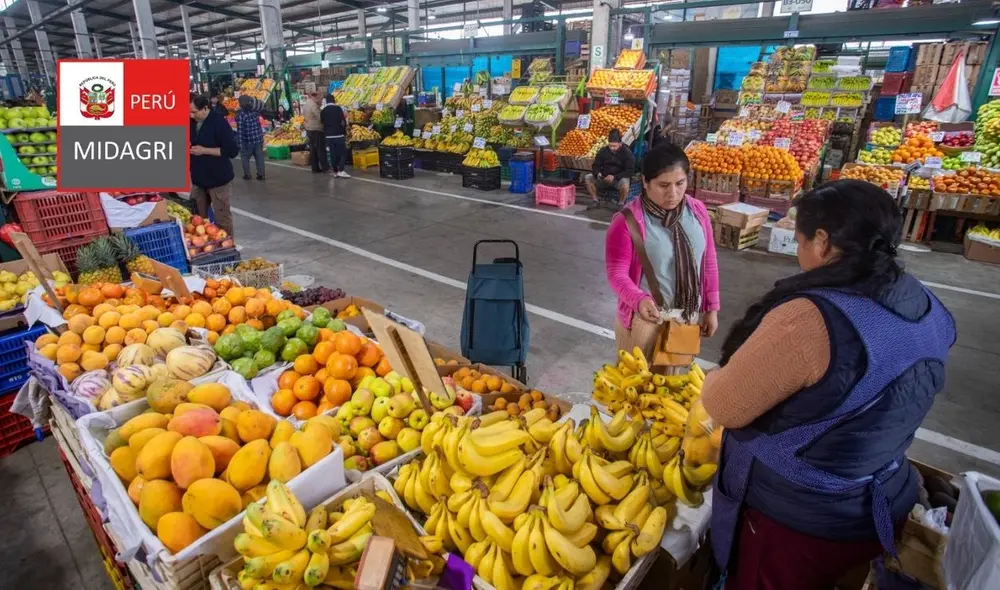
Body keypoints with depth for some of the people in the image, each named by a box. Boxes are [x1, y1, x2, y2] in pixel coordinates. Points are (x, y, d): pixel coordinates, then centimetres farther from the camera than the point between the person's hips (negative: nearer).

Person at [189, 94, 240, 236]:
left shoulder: (219, 122, -15)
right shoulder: (191, 122, 6)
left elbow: (232, 150, -19)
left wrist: (204, 150, -21)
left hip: (218, 178, -7)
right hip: (198, 178, 7)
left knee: (222, 218, 1)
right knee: (198, 217, 13)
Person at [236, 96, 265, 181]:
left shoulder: (239, 114, -15)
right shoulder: (256, 110, -3)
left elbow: (240, 130, -17)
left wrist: (240, 143, -15)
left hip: (247, 140, -4)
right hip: (259, 138, 4)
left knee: (245, 157, 13)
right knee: (259, 157, 10)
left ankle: (247, 175, 15)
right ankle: (261, 174, 10)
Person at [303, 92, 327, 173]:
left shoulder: (304, 105, 12)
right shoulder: (313, 105, -16)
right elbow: (320, 117, -19)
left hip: (308, 129, 8)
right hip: (316, 129, -8)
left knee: (312, 149, 9)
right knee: (321, 149, -2)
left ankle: (315, 167, 10)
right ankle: (324, 167, 1)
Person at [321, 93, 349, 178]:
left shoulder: (323, 111, 7)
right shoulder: (338, 108, -7)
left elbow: (322, 123, 12)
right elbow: (343, 121, -10)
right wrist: (344, 131, 4)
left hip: (328, 136, 5)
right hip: (338, 134, -5)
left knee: (333, 154, 9)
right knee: (343, 153, 0)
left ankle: (335, 171, 12)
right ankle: (340, 171, -12)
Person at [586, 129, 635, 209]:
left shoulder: (627, 153, -12)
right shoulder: (603, 151, -2)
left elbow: (629, 171, -16)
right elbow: (596, 165, 5)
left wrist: (614, 177, -29)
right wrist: (598, 173, -20)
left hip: (620, 178, -4)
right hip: (604, 178, 4)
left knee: (625, 182, -37)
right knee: (588, 178, -15)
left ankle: (621, 203, -13)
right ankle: (595, 200, -1)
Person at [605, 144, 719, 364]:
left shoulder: (698, 211, -3)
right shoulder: (627, 221, -19)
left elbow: (708, 261, 6)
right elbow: (617, 273, -20)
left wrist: (711, 308, 8)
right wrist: (639, 300, -38)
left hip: (689, 316, 5)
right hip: (645, 317, -4)